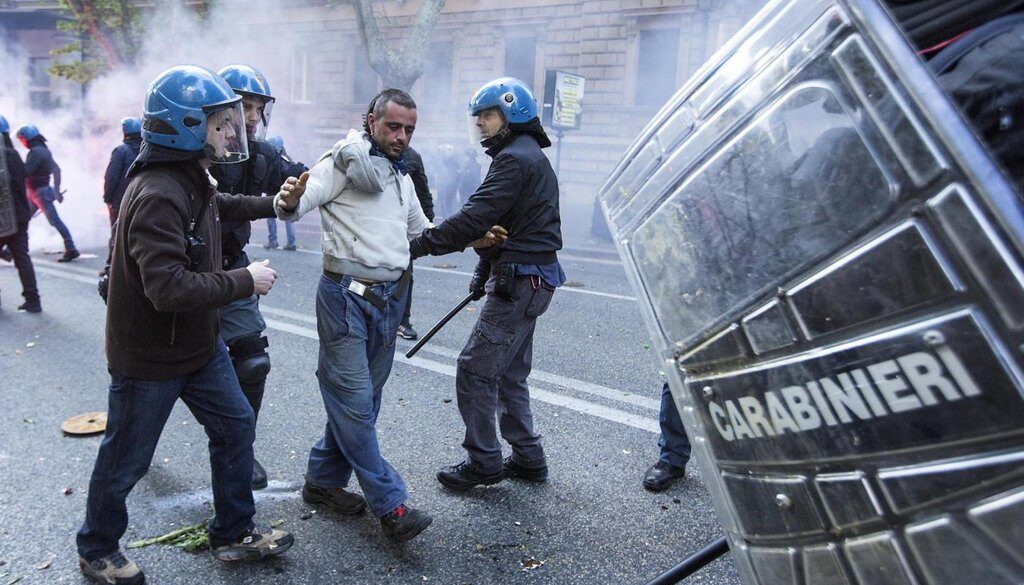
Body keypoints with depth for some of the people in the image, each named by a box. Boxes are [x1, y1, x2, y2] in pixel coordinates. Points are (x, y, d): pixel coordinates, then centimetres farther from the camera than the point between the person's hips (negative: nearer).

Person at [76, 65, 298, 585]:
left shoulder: (192, 179, 4)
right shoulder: (156, 196, -29)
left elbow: (216, 207, 30)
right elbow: (170, 288, -36)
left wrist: (271, 205, 22)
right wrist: (245, 280, -26)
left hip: (199, 345, 9)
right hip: (148, 358, -9)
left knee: (235, 426, 14)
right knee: (126, 460, 11)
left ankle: (234, 534, 31)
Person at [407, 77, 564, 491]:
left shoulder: (516, 158, -15)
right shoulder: (530, 156, 19)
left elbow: (475, 217, -24)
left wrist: (420, 245, -21)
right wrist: (484, 270, 17)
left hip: (520, 282, -11)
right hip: (526, 279, 11)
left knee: (475, 370, -4)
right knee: (510, 371, 17)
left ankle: (484, 461, 7)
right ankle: (527, 457, 26)